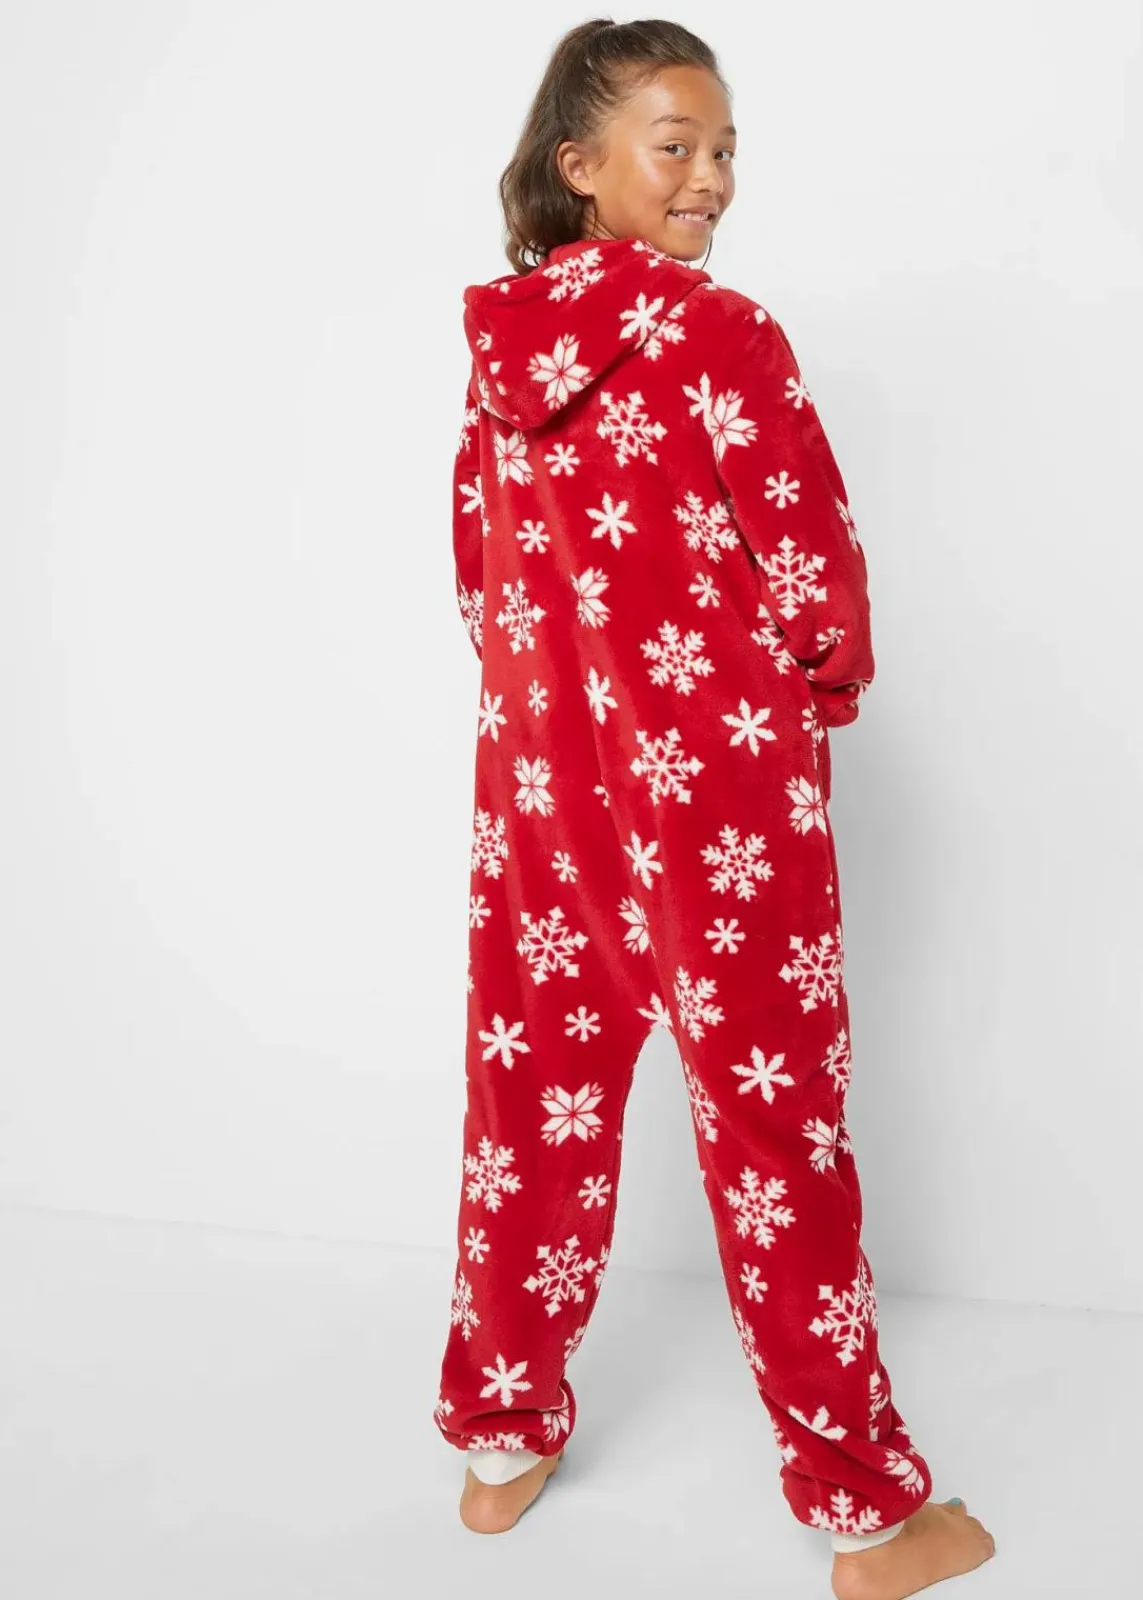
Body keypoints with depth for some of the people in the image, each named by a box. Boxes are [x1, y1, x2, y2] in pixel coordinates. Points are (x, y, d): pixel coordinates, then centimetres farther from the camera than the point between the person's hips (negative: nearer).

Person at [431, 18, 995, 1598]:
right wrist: (823, 687, 7)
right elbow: (824, 591, -13)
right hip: (718, 797, -6)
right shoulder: (721, 337, -15)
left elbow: (481, 579, 11)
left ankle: (502, 1440, 35)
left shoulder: (503, 344, 4)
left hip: (542, 774, 6)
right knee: (776, 1131, 6)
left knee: (535, 1103, 17)